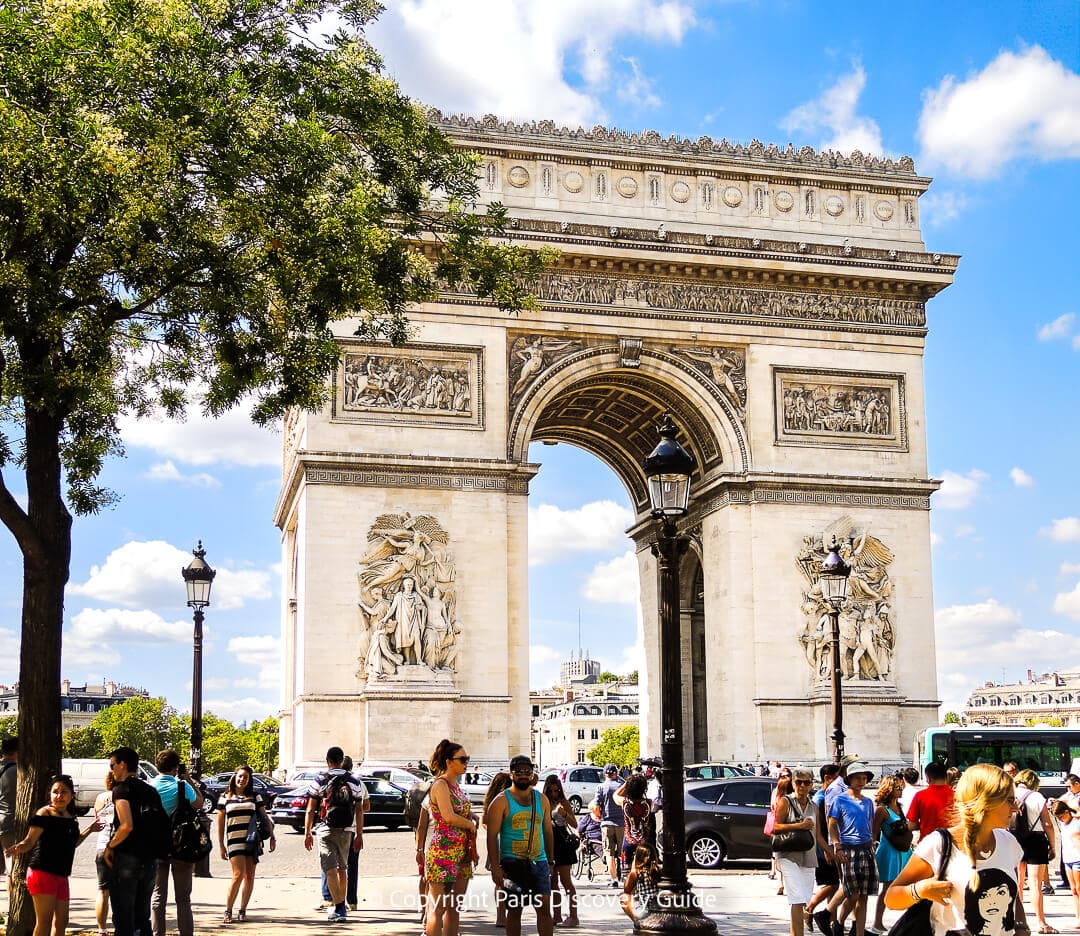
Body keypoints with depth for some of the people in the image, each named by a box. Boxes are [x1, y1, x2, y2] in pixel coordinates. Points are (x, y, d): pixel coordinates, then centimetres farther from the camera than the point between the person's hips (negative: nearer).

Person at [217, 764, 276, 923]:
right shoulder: (225, 798, 8)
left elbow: (264, 817, 12)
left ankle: (242, 911, 12)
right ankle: (228, 911, -3)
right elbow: (220, 824, 9)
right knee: (238, 874, -13)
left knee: (249, 876, 2)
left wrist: (272, 836, 4)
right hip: (234, 840, -2)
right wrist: (221, 846, 5)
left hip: (252, 840, 2)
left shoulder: (255, 796, 11)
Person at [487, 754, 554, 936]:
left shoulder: (541, 799, 12)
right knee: (514, 910, 3)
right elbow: (492, 836, -7)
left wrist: (551, 861, 13)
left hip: (539, 862, 3)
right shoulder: (502, 801, -2)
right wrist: (495, 867, -14)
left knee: (545, 908, -2)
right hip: (512, 864, -3)